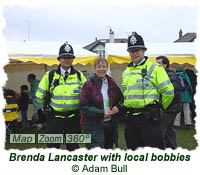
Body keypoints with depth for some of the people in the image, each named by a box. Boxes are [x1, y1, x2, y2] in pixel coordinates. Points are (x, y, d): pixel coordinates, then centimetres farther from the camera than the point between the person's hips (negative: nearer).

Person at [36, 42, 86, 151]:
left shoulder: (79, 76, 2)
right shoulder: (50, 76, -2)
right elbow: (40, 96, 6)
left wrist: (80, 107, 9)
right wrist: (49, 105, 13)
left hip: (73, 118, 1)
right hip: (54, 117, -1)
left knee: (73, 147, 13)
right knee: (53, 146, 7)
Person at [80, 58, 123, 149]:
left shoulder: (111, 83, 8)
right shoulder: (88, 84, -8)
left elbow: (120, 99, 19)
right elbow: (83, 107, -12)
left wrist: (117, 107, -3)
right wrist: (102, 113, -18)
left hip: (110, 124, 6)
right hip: (93, 125, -5)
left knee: (108, 148, 17)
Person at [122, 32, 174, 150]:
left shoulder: (155, 68, -6)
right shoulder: (126, 72, 15)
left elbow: (168, 91, -10)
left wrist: (159, 109, -1)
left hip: (149, 118, -6)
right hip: (131, 118, 6)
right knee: (132, 147, 16)